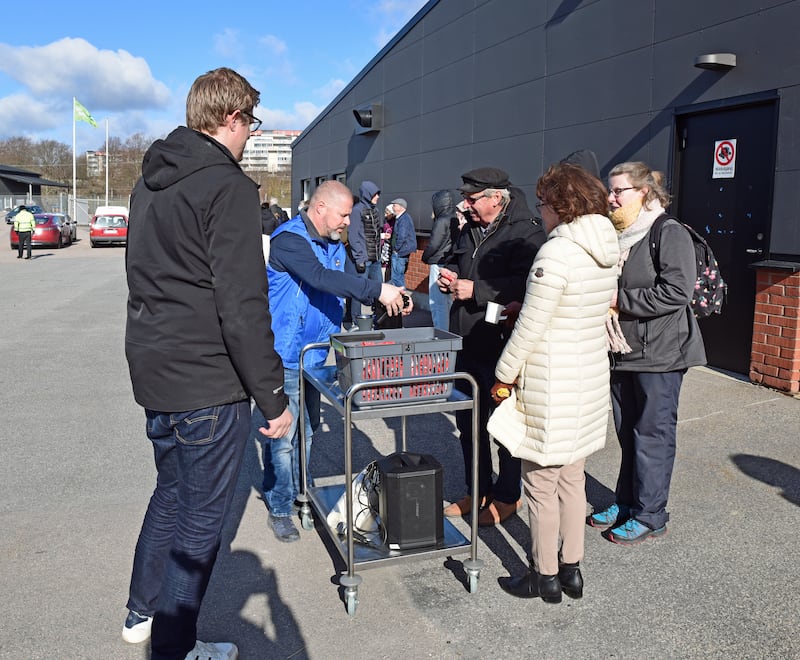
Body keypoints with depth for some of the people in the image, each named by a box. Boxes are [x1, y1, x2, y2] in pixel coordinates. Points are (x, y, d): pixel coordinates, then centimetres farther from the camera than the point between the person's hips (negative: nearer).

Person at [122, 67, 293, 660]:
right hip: (208, 384, -9)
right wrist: (274, 396, -16)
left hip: (154, 373, 9)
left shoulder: (150, 182, 13)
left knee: (171, 493, 25)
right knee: (202, 519, 6)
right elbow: (242, 308, -22)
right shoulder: (229, 187, -16)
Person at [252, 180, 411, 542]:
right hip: (285, 357, -8)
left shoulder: (334, 244, 9)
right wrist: (377, 289, -34)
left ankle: (299, 494, 34)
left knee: (306, 431, 17)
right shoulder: (289, 238, -17)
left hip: (315, 356, 8)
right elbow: (321, 278, -31)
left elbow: (345, 286, 11)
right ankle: (279, 509, 15)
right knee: (283, 435, -1)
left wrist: (389, 297, -5)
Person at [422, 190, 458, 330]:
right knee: (447, 302, 17)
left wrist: (425, 258, 4)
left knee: (437, 304, -5)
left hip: (439, 265, -9)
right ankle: (447, 332, 24)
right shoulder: (456, 221, 9)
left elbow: (433, 245, -15)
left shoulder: (442, 221, -15)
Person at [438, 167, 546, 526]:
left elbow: (525, 285, -27)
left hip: (502, 345, -9)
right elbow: (454, 259, 27)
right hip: (469, 344, 9)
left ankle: (507, 495, 25)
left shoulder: (526, 233, -15)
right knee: (468, 421, 17)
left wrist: (476, 290, -24)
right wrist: (449, 274, 5)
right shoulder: (471, 228, 12)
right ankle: (477, 490, 34)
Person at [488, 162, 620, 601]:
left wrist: (505, 375, -6)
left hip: (550, 387, -9)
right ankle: (571, 569, 31)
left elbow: (530, 326, -18)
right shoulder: (606, 252, 7)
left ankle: (545, 576, 21)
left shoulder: (557, 252, -20)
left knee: (542, 483, 6)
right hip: (591, 379, 9)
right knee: (572, 477, 18)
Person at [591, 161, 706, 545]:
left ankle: (650, 516, 14)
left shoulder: (669, 233, -12)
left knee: (652, 435, 1)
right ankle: (626, 503, 29)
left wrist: (619, 300, -18)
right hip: (623, 351, 7)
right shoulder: (616, 236, 12)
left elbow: (676, 292, -23)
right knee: (628, 433, 16)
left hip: (659, 353, -7)